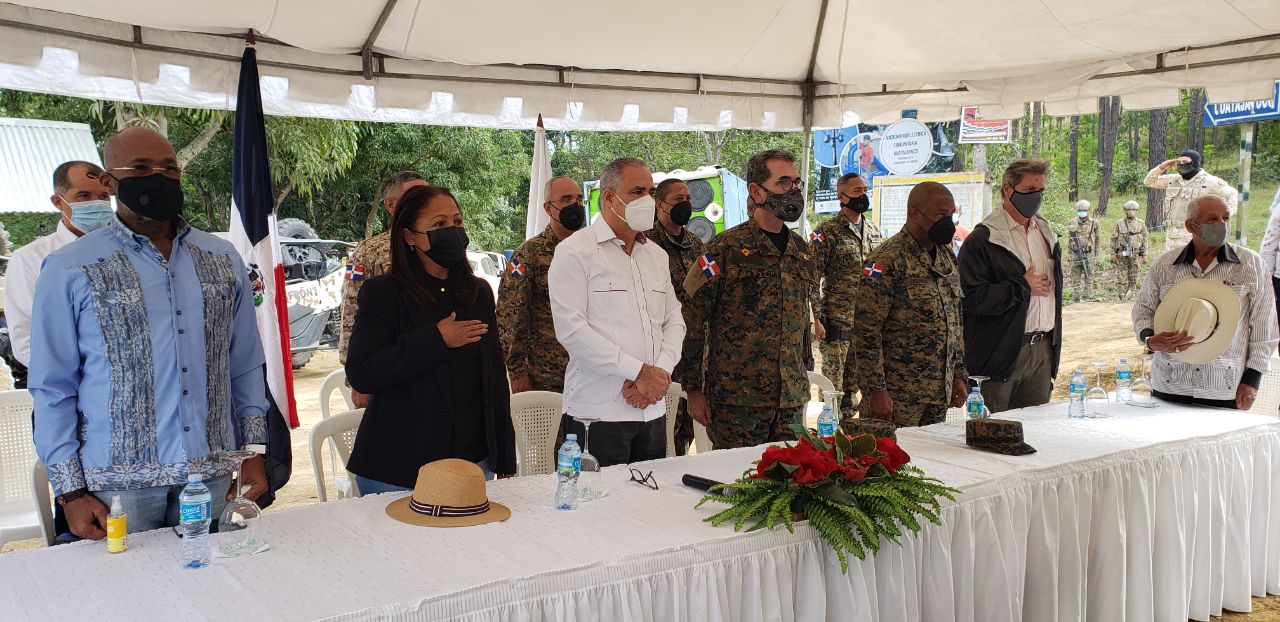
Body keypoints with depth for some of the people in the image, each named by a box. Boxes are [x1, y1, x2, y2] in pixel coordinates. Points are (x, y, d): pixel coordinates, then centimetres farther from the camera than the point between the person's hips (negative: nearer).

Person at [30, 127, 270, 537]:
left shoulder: (223, 260, 8)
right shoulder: (70, 270, -2)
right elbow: (52, 389, -1)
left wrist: (254, 449, 5)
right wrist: (70, 492, -5)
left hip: (213, 472, 3)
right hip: (118, 481, -2)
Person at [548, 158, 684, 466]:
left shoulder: (657, 255, 16)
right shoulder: (575, 252, -6)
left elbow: (674, 321, 13)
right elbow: (571, 329, -15)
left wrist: (660, 372, -7)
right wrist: (639, 371, -16)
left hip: (653, 411, 6)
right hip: (598, 412, -6)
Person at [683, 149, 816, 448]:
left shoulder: (801, 250, 13)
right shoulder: (725, 249, -8)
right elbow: (692, 318, -8)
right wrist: (694, 389, -10)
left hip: (792, 400, 6)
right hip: (736, 401, -6)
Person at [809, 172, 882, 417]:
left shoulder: (873, 231, 13)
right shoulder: (826, 233, -7)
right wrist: (817, 319, -15)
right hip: (837, 322, -6)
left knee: (852, 385, 13)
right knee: (833, 387, -2)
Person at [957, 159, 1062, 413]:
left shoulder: (1046, 233, 16)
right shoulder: (981, 240, -9)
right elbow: (972, 298, -20)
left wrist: (1053, 341, 20)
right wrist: (1023, 287, -11)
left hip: (1042, 350, 7)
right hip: (1001, 352, -7)